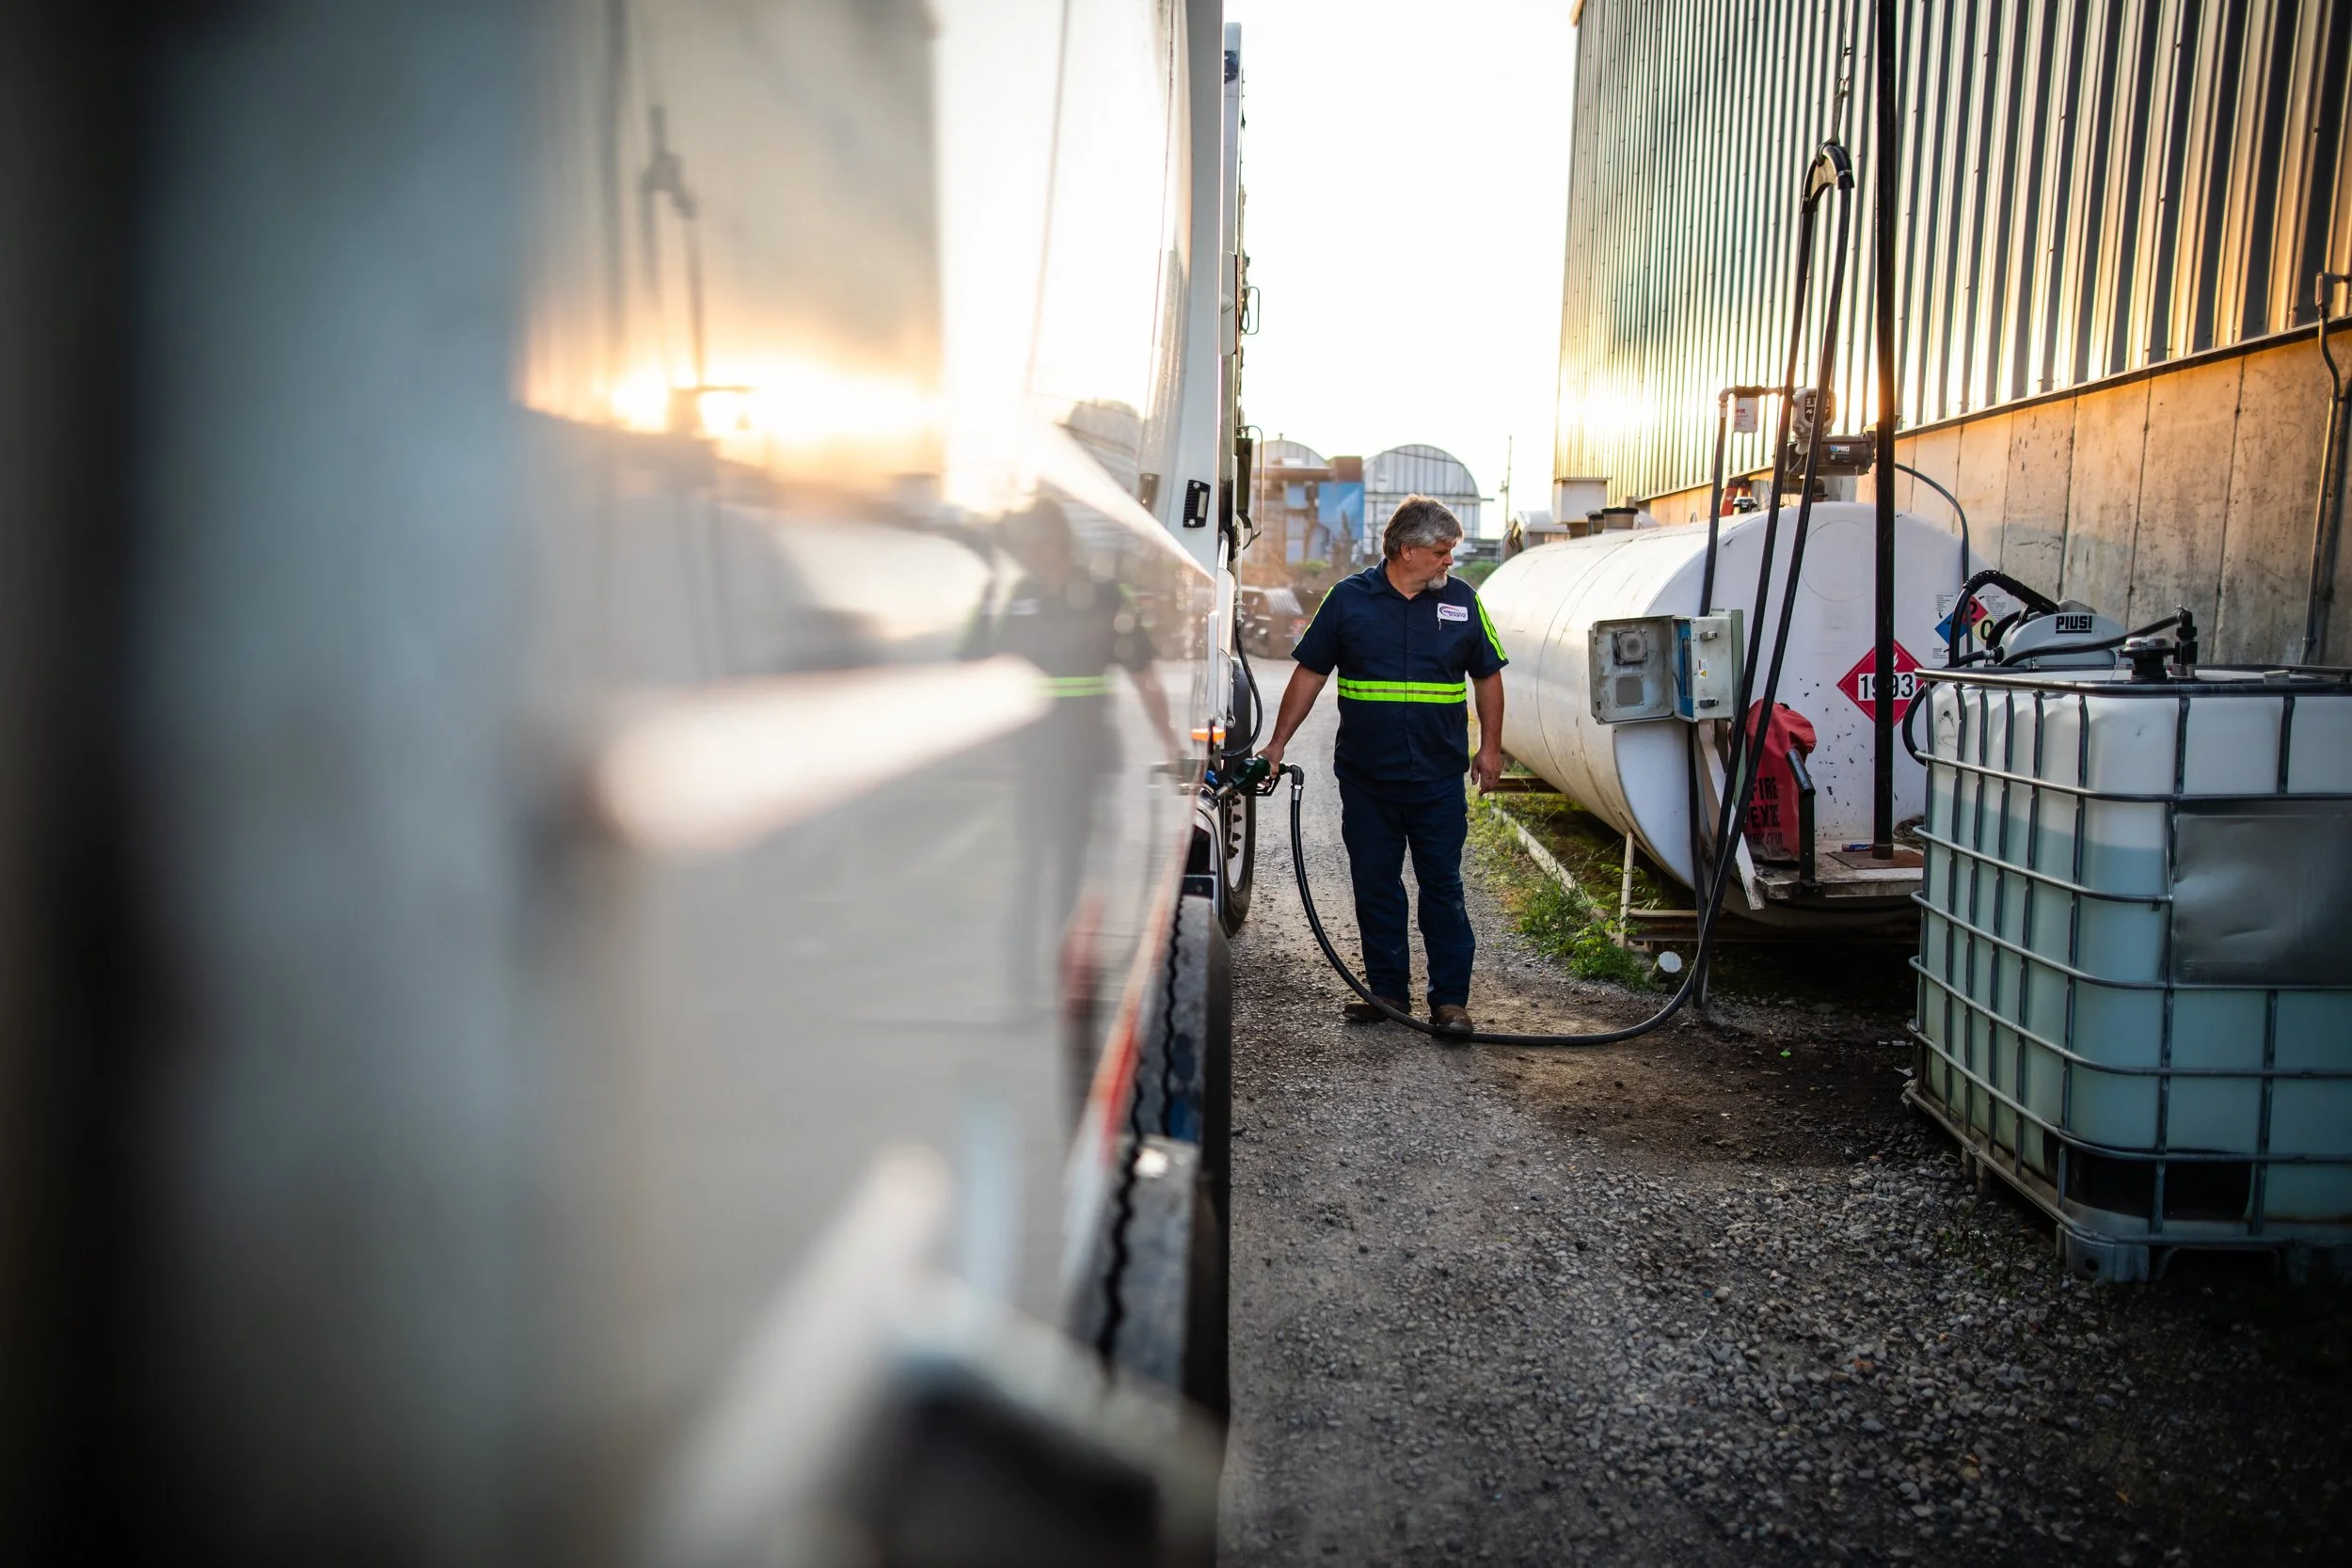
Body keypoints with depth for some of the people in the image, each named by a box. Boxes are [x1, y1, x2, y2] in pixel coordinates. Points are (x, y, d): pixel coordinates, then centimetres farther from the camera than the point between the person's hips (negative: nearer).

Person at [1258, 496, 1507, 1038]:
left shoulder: (1462, 600, 3)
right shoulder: (1348, 598, 0)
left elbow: (1487, 676, 11)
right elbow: (1309, 674, 3)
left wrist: (1490, 748, 6)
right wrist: (1278, 743, 0)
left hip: (1440, 780, 0)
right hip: (1365, 779, 0)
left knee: (1443, 887, 3)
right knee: (1375, 887, 8)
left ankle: (1450, 998, 11)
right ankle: (1387, 991, 20)